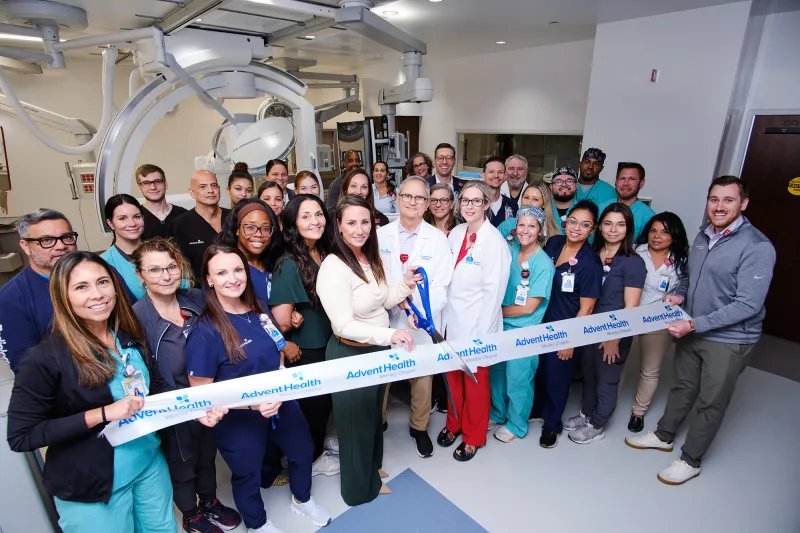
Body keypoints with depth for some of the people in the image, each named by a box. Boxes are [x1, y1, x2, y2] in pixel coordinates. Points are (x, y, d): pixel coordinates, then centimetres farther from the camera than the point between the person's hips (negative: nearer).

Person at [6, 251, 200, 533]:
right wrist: (103, 413, -26)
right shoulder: (45, 358, -20)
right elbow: (20, 436, -17)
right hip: (91, 487, -5)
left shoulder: (131, 337, -4)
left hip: (150, 463, 5)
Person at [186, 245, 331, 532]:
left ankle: (302, 500, 56)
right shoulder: (205, 330, -24)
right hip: (238, 419, -6)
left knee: (303, 450, 24)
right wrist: (251, 403, -30)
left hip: (281, 402, 6)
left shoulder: (259, 308, -6)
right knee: (247, 474, 19)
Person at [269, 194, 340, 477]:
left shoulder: (326, 254, -3)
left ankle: (319, 441, 51)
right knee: (311, 403, 14)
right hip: (303, 351, -6)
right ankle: (309, 459, 40)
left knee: (325, 399, 24)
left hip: (326, 343, 7)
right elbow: (281, 320, -28)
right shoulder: (289, 264, -25)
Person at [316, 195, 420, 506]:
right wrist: (389, 334, -38)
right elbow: (344, 325, -30)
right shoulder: (334, 267, -26)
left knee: (374, 414, 27)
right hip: (351, 355, -8)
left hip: (377, 350, 8)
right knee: (356, 421, 13)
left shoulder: (370, 258, 1)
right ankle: (361, 489, 39)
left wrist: (405, 287, -6)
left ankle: (371, 469, 54)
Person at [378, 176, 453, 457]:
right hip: (385, 319, 1)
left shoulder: (438, 239, -3)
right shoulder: (381, 234, 2)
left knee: (422, 377, 13)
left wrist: (421, 312, -23)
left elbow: (440, 285, -8)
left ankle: (419, 427, 38)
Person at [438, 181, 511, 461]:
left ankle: (473, 436, 35)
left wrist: (481, 332, -15)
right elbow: (446, 278, 6)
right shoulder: (455, 233, 2)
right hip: (452, 320, 5)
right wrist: (442, 318, 2)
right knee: (453, 376, 20)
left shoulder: (495, 241, -16)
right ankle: (454, 423, 44)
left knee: (475, 380, 13)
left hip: (477, 325, -5)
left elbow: (494, 291, -16)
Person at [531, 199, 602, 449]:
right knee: (537, 370, 20)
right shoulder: (553, 243, -4)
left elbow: (586, 308, -14)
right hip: (540, 323, 5)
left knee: (557, 377, 14)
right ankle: (535, 410, 47)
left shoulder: (590, 263, -19)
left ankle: (551, 424, 38)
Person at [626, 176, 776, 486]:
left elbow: (748, 305, -23)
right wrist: (681, 295, -4)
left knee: (711, 403, 11)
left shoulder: (757, 247, -20)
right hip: (692, 331, 6)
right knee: (682, 388, 22)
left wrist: (694, 324, -26)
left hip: (729, 340, -6)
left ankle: (690, 461, 28)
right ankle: (664, 436, 41)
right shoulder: (703, 236, 2)